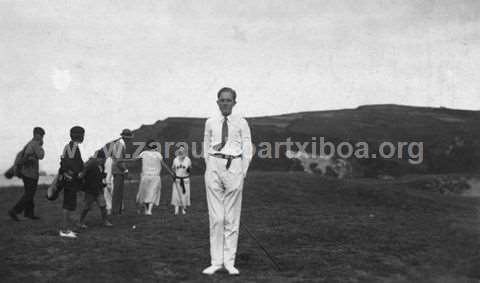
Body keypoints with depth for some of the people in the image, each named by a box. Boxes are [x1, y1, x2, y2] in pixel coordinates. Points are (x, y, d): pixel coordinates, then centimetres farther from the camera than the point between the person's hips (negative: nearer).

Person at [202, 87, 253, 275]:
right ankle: (216, 261, 9)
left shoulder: (241, 123, 3)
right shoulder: (210, 123, 7)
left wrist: (243, 172, -1)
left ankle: (229, 261, 12)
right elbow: (206, 148, 12)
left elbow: (247, 150, 4)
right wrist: (210, 169, 6)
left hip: (234, 167, -1)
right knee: (216, 217, 1)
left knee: (232, 218, 3)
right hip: (214, 165, 1)